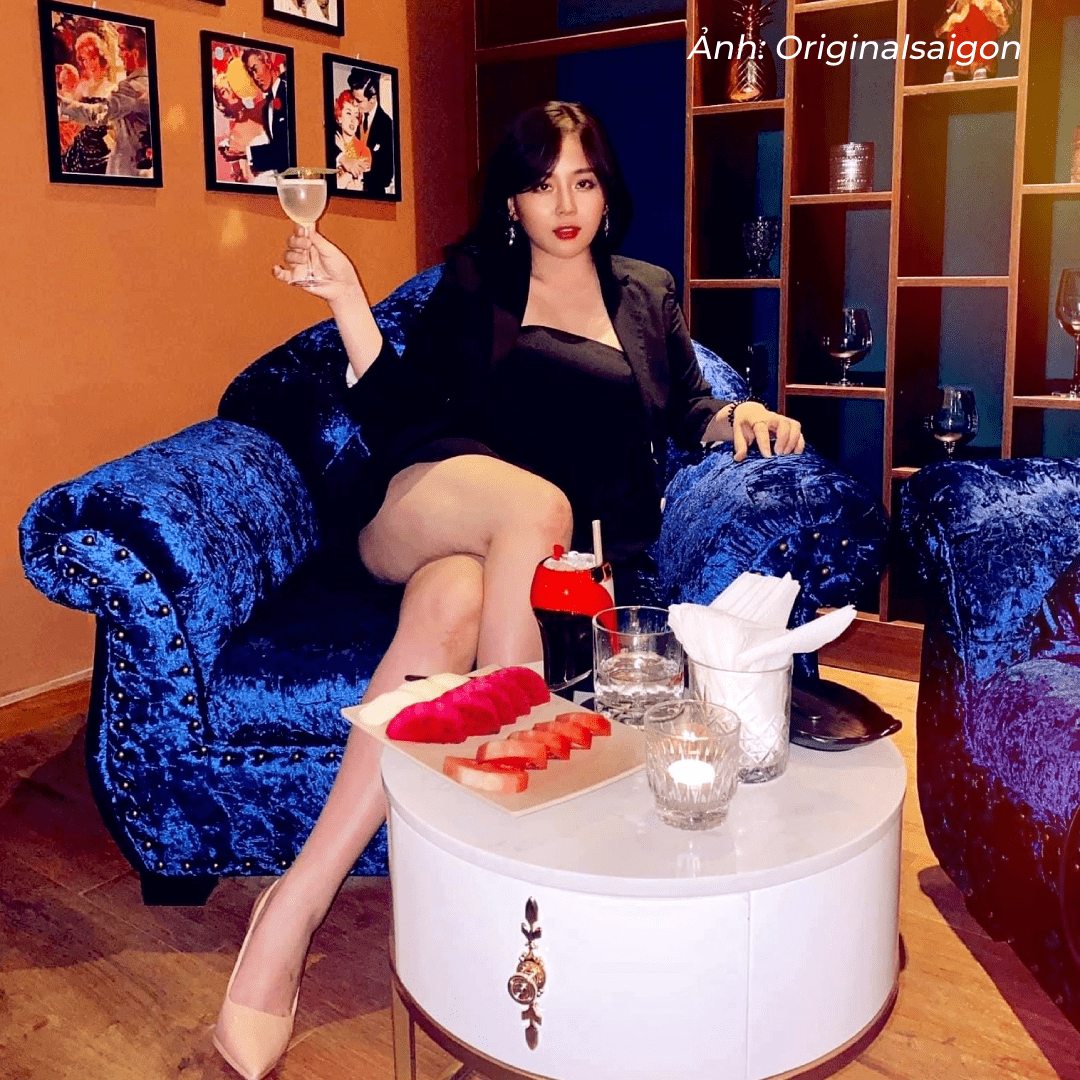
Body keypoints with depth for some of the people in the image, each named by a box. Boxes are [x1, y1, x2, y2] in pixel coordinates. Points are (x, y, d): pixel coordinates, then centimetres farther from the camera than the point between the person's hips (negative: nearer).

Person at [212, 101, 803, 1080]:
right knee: (535, 503, -38)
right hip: (427, 513, 0)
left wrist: (739, 414, 2)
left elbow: (688, 412, 24)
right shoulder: (474, 285, 15)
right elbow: (399, 427, 8)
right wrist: (349, 303, -3)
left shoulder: (648, 295, 23)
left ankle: (296, 909, -34)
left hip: (564, 553, 1)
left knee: (449, 608, -36)